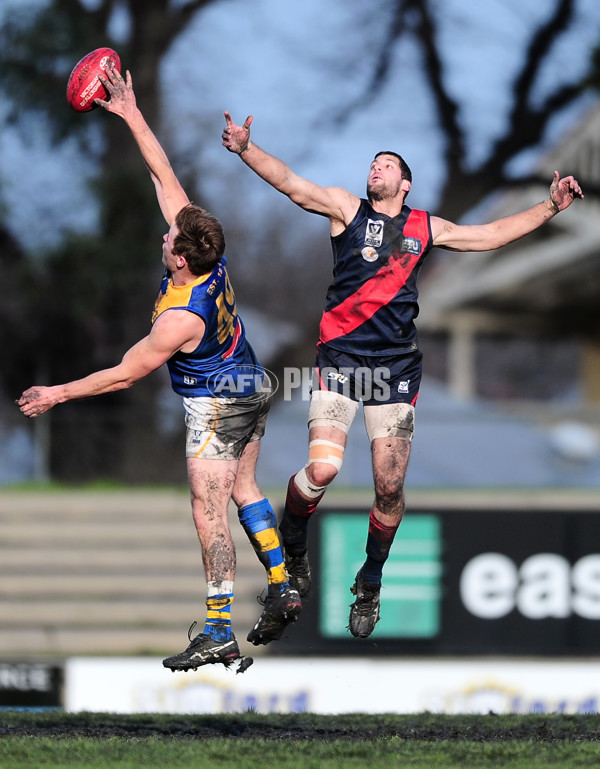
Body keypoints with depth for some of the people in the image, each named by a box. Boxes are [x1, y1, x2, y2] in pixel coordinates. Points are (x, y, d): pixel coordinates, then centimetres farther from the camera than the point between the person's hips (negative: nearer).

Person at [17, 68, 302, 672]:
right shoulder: (203, 249, -14)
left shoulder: (181, 318, -32)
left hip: (217, 406, -9)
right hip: (252, 388, 9)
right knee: (242, 489, 20)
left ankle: (219, 632, -13)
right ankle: (281, 588, 18)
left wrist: (59, 394, -13)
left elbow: (125, 374, -22)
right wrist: (132, 115, -7)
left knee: (209, 514, -9)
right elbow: (164, 176, -7)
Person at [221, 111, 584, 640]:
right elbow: (289, 183, -8)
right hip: (340, 357, -3)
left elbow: (492, 234, 26)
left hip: (396, 365, 3)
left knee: (390, 488, 0)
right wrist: (245, 149, -25)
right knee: (323, 467, -21)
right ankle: (291, 544, 10)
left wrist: (550, 207, 23)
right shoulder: (346, 208, 6)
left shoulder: (425, 228, 15)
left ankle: (370, 585, 23)